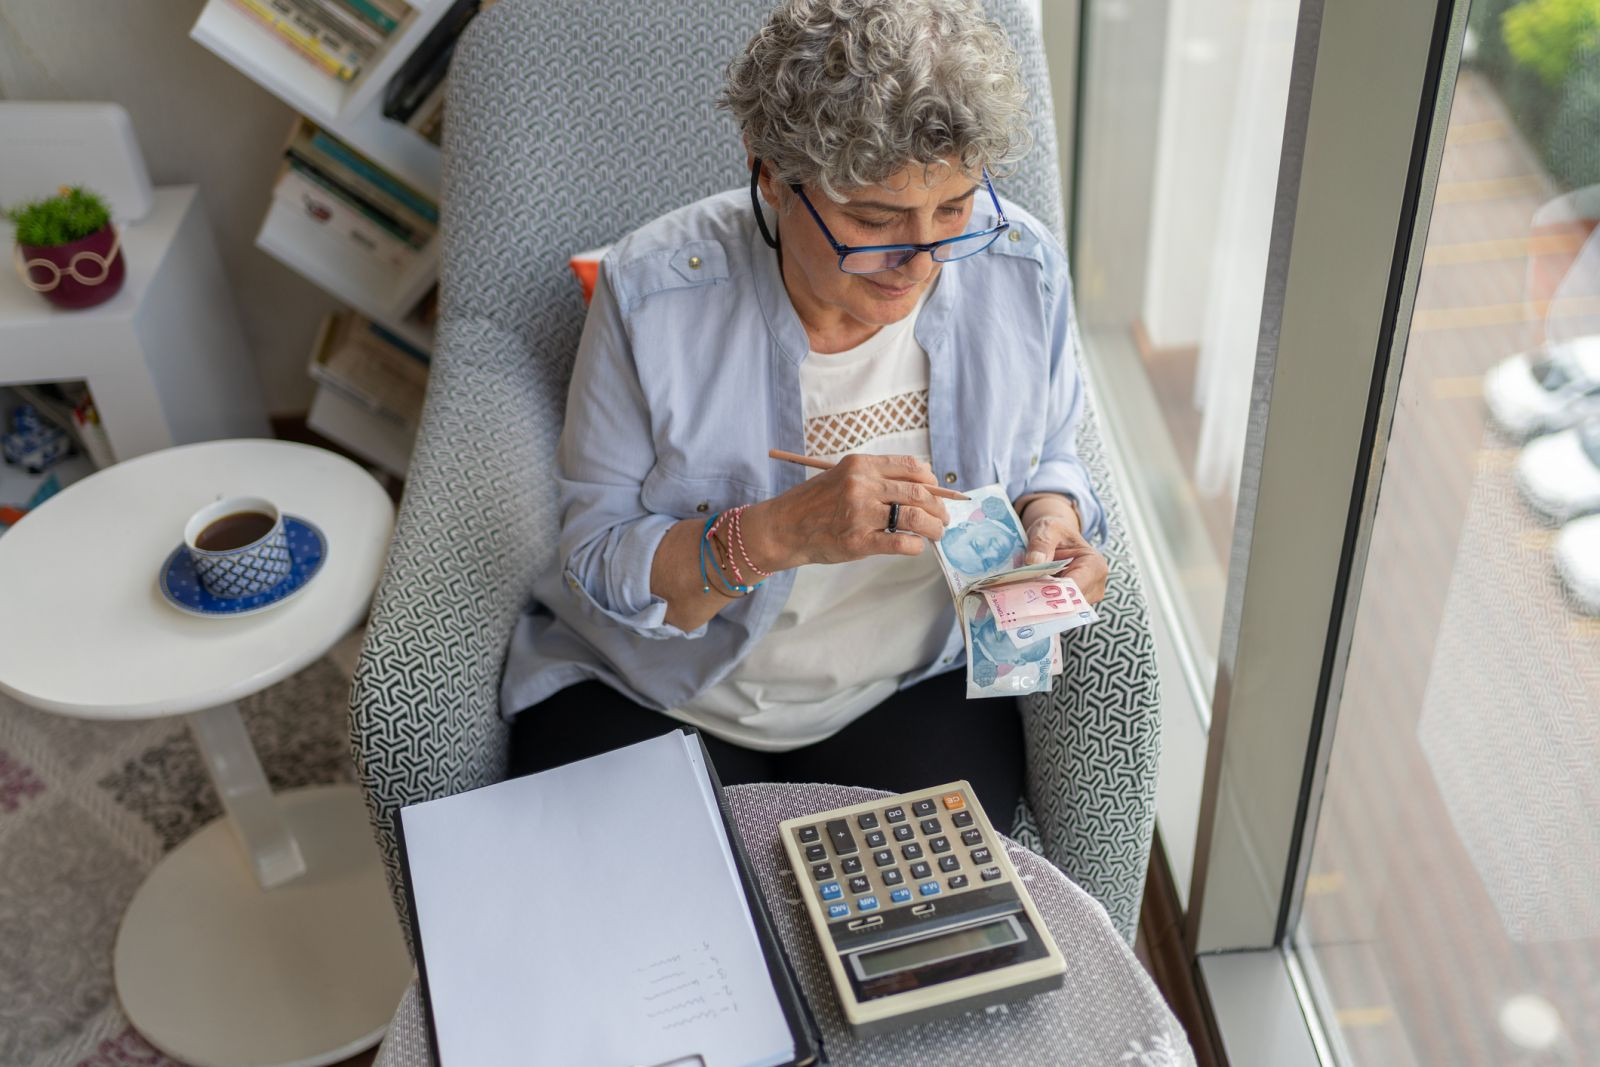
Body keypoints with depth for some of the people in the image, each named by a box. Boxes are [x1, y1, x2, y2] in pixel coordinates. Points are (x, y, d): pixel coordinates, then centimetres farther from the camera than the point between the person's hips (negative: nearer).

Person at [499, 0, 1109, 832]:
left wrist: (1051, 517, -15)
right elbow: (597, 561, -16)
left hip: (915, 691, 2)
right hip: (650, 696, -1)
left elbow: (1046, 456, 9)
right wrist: (778, 534, -33)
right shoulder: (655, 294, -19)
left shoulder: (1020, 271, -10)